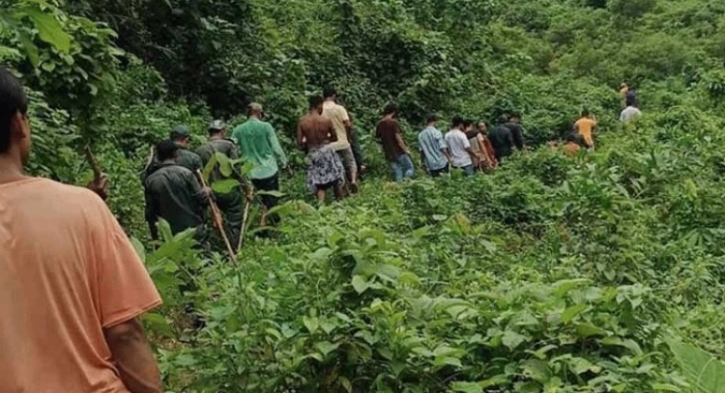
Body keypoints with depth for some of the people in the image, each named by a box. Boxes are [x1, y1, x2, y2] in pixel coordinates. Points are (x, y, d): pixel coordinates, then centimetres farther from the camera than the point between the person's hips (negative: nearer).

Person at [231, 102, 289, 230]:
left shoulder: (238, 130, 0)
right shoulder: (266, 126, -8)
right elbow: (276, 148, -4)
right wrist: (285, 165, 8)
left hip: (252, 173, 4)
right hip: (269, 170, -4)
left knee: (266, 201, 19)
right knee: (272, 201, 6)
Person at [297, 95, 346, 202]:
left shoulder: (302, 122, -5)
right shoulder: (326, 121, -10)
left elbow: (299, 143, -5)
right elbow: (335, 138, 4)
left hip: (313, 154, 2)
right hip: (326, 151, -2)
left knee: (319, 183, 9)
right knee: (336, 178, 17)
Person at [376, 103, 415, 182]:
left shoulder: (380, 124, 5)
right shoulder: (394, 122, -13)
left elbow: (378, 139, 12)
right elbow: (398, 138, -17)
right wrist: (406, 150, -8)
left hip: (389, 154, 6)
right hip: (399, 152, -6)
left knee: (397, 172, 11)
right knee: (410, 169, 2)